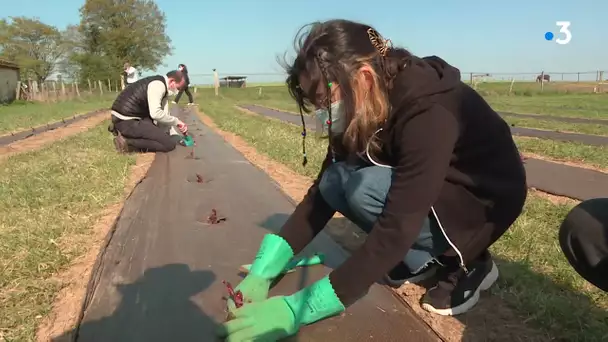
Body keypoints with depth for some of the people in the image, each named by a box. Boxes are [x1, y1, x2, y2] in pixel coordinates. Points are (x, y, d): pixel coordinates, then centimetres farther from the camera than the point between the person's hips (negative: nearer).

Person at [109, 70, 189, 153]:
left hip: (128, 118, 10)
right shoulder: (158, 85, -15)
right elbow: (156, 113, -28)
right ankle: (128, 141, -10)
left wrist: (174, 134, 12)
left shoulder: (162, 86, 15)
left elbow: (164, 114, 18)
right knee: (169, 143, -10)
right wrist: (176, 121, -16)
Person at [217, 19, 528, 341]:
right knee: (335, 181, -15)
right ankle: (426, 257, 3)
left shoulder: (428, 112, -34)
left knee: (366, 187, -30)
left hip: (486, 202, -7)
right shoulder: (362, 112, -11)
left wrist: (298, 308, -40)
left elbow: (397, 230, -40)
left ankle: (465, 263, -7)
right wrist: (262, 271, -19)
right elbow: (321, 192, -10)